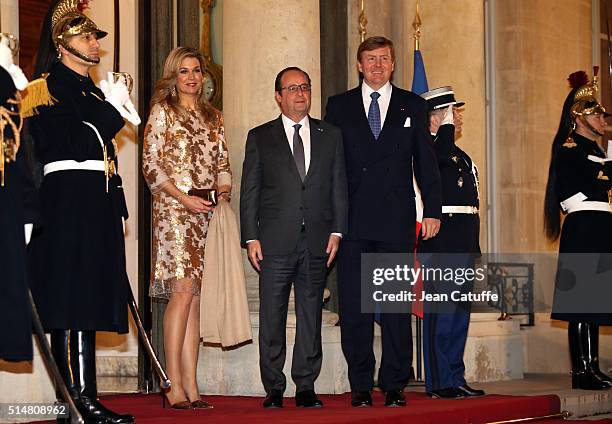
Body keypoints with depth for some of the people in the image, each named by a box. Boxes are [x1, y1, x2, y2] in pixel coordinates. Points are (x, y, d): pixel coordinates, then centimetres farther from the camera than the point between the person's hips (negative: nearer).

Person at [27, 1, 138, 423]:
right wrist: (114, 109, -8)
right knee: (73, 303, -12)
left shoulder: (91, 89, 23)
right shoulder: (52, 84, -4)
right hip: (69, 201, -9)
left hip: (98, 205, 9)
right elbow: (66, 142, -16)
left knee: (85, 304, 6)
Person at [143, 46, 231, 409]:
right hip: (174, 212, -5)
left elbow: (223, 164, 20)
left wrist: (223, 192, -1)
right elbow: (151, 166, -3)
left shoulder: (214, 117, 19)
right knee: (183, 291, -14)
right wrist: (185, 198, -13)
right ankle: (175, 386, -12)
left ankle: (191, 385, 1)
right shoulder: (162, 112, 3)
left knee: (197, 297, 2)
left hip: (208, 215, 5)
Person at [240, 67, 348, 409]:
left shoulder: (330, 136, 13)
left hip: (317, 241, 2)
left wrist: (337, 231, 0)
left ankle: (306, 387, 11)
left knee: (311, 316, 5)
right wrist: (251, 238, -4)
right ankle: (274, 389, 7)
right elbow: (249, 192, 5)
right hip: (275, 242, -2)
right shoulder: (260, 137, 8)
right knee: (272, 317, 0)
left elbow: (339, 187, 11)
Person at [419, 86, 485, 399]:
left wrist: (474, 246, 20)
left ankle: (455, 379, 16)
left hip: (464, 243, 9)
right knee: (441, 312, -7)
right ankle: (440, 382, -3)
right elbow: (441, 156, -32)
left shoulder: (462, 157, 21)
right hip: (441, 241, -9)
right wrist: (447, 125, -18)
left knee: (460, 314, 10)